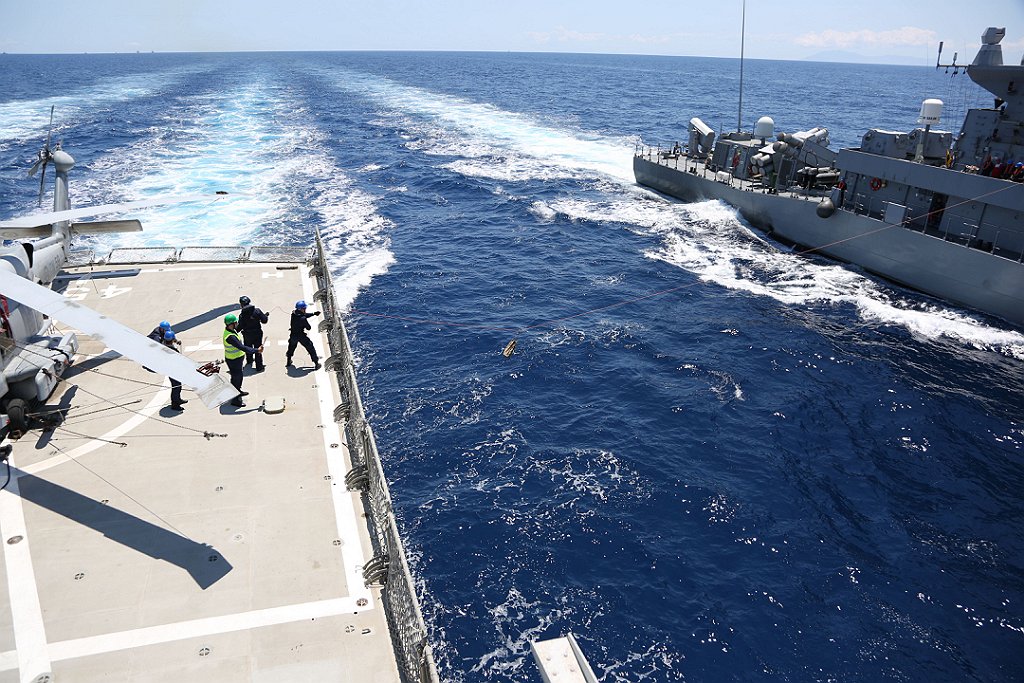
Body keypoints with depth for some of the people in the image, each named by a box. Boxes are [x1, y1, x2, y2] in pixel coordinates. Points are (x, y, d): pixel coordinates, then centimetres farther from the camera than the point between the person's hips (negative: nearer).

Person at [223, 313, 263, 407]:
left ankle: (238, 392, 50)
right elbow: (242, 347, -36)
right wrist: (256, 351, -35)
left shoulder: (230, 330, -3)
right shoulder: (230, 337, -34)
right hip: (233, 361, -10)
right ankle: (235, 400, 18)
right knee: (236, 378, 4)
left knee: (238, 376, 28)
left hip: (236, 358, 10)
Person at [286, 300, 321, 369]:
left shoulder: (293, 314, -6)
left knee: (291, 348, 30)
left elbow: (304, 315, 8)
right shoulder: (303, 319, -26)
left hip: (293, 336, 6)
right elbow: (309, 328, -16)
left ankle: (288, 362, 43)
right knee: (310, 348, 7)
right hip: (301, 336, -6)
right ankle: (316, 363, 8)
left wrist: (314, 314, 6)